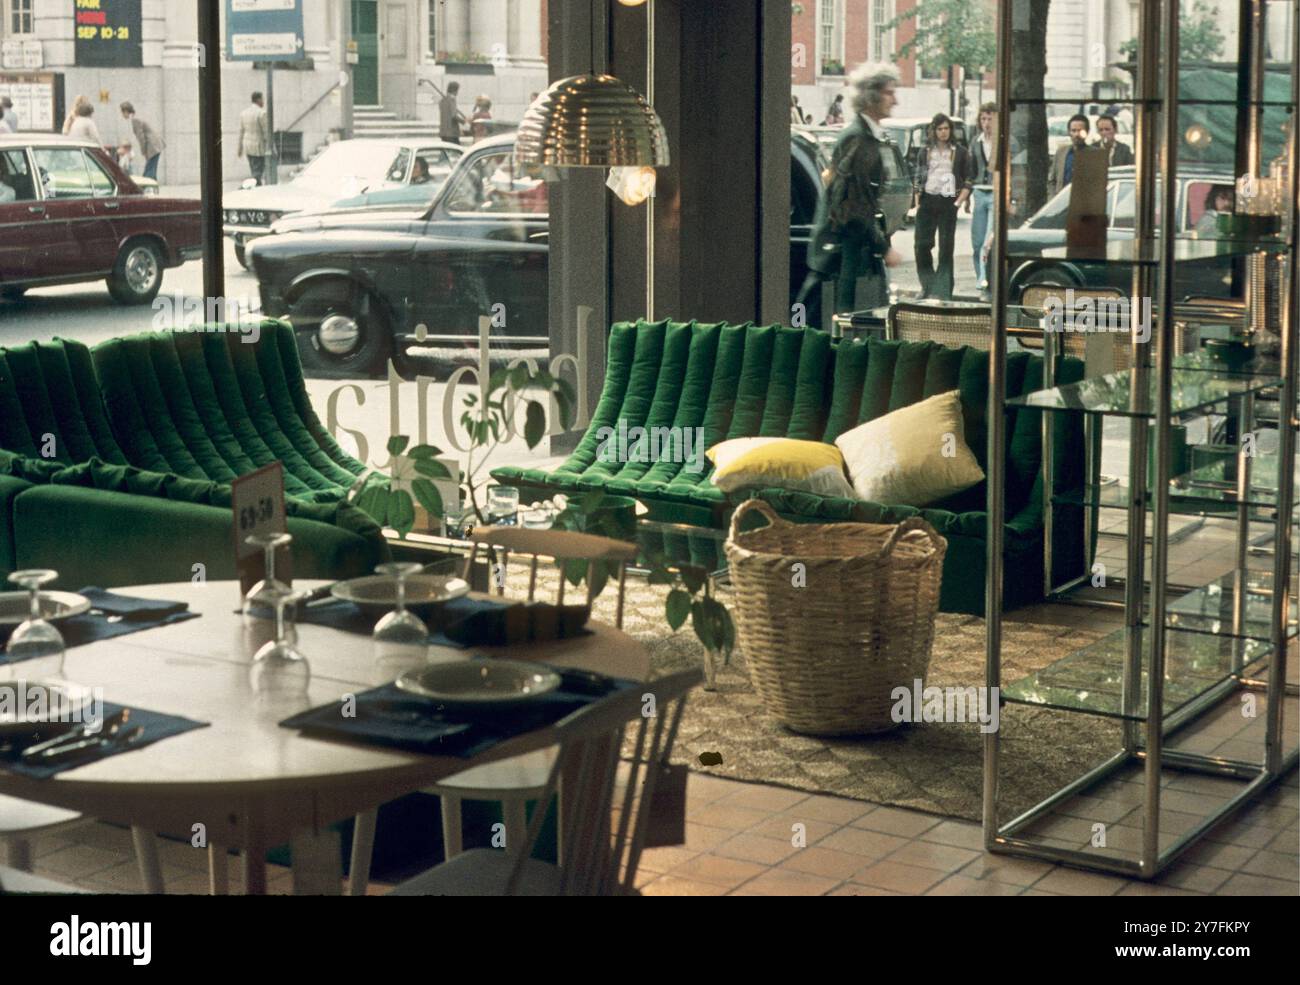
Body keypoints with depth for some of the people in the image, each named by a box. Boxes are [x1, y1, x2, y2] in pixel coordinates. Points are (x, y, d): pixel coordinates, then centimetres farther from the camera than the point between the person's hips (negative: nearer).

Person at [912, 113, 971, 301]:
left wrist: (959, 201, -7)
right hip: (927, 200, 2)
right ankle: (927, 286, 12)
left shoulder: (960, 152, 6)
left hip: (948, 202, -2)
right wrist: (917, 202, 4)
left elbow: (968, 181, 5)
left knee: (946, 247, -3)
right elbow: (917, 178, 14)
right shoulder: (925, 151, 12)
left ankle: (943, 291, -1)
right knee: (922, 244, -3)